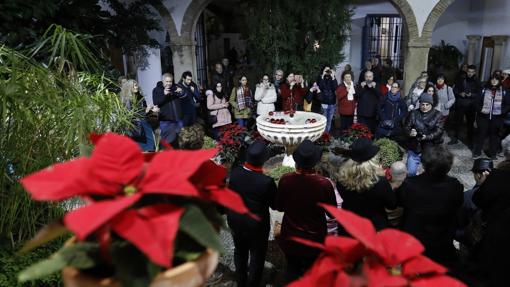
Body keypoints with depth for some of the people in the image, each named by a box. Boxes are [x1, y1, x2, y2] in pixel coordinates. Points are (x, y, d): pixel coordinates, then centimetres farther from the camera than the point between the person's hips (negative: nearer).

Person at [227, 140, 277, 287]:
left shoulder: (235, 173, -19)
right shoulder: (266, 181, -31)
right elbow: (275, 205, -16)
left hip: (235, 221, 5)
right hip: (256, 225, -5)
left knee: (240, 252, 28)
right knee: (257, 256, 20)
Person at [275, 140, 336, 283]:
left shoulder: (285, 180, -22)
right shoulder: (324, 184, -28)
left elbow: (279, 207, -6)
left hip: (290, 237, 1)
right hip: (314, 239, -1)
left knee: (292, 270, 24)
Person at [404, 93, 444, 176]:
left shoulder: (437, 115, -1)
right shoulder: (413, 114, 4)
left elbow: (439, 131, -11)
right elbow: (406, 127, -2)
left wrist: (427, 137, -27)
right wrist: (410, 132, -26)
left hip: (431, 149, -1)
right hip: (414, 148, 1)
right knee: (410, 172, 3)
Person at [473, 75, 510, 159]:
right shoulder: (484, 90, 4)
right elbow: (478, 101, 6)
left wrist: (502, 111, -8)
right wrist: (480, 109, -9)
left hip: (496, 118, 0)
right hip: (484, 116, 0)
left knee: (494, 135, 9)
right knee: (481, 133, 4)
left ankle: (493, 153, 20)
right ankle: (477, 152, 16)